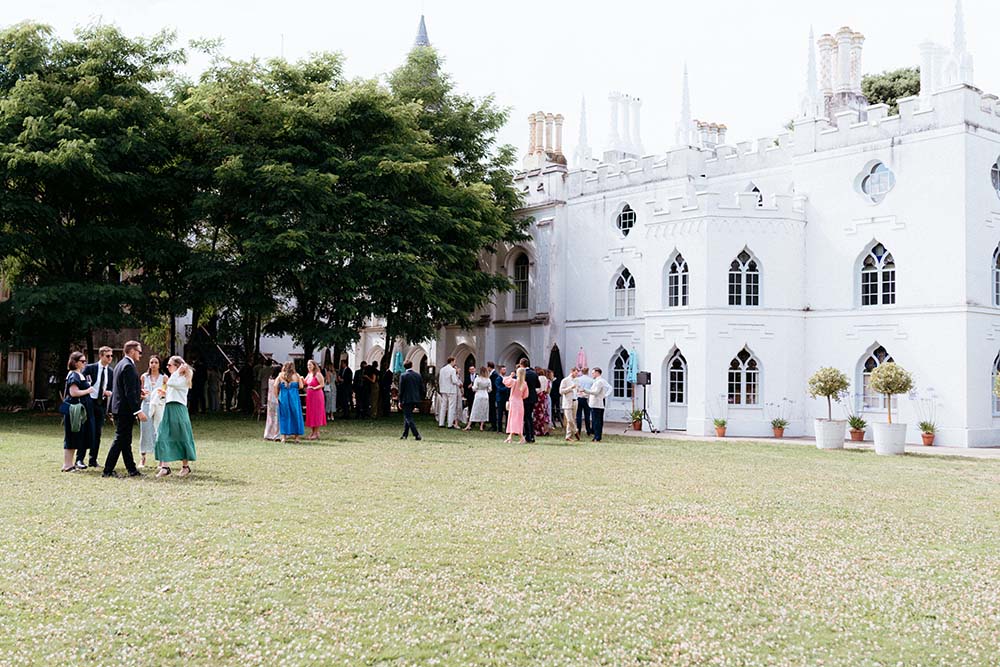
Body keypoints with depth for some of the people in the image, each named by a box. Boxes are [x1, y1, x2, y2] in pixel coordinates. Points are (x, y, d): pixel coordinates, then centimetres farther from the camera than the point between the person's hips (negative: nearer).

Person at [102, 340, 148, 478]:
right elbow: (130, 392, -21)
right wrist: (138, 411, -22)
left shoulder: (121, 364, 15)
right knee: (120, 440, -5)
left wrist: (138, 395, 25)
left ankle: (132, 470, 18)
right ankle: (108, 470, -1)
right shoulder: (128, 366, -16)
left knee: (125, 441, 12)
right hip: (125, 409, -10)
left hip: (119, 408, 10)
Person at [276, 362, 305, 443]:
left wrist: (276, 396, -1)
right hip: (294, 398, -1)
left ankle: (283, 437, 0)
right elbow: (300, 386, -3)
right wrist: (300, 379, 16)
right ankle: (296, 437, 11)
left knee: (284, 416, 6)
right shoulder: (296, 375, 3)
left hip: (283, 397, 1)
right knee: (295, 416, 9)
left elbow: (275, 385, -7)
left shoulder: (281, 375, 5)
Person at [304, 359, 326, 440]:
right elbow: (304, 383, 17)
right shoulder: (308, 374, 14)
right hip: (309, 396, 8)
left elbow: (322, 385, -14)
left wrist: (314, 388, -19)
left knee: (316, 413, -6)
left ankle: (317, 433, -3)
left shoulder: (318, 374, -10)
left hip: (316, 395, -8)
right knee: (310, 413, 8)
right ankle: (312, 432, 12)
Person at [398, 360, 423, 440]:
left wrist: (400, 401, -2)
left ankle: (417, 435, -12)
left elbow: (401, 389, -9)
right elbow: (421, 388, 7)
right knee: (407, 416, 18)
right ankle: (404, 435, 21)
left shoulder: (403, 376, -10)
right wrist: (419, 398, 16)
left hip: (406, 399, -6)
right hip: (415, 399, 6)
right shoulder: (418, 375, 5)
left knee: (408, 418, -2)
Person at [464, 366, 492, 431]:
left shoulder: (477, 379, -10)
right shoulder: (488, 380, -1)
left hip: (478, 395, -2)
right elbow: (489, 389, 3)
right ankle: (481, 426, 10)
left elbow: (474, 388, -9)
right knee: (484, 411, 9)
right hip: (486, 396, 2)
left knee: (475, 411, 2)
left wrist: (472, 387, 12)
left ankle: (469, 425, 2)